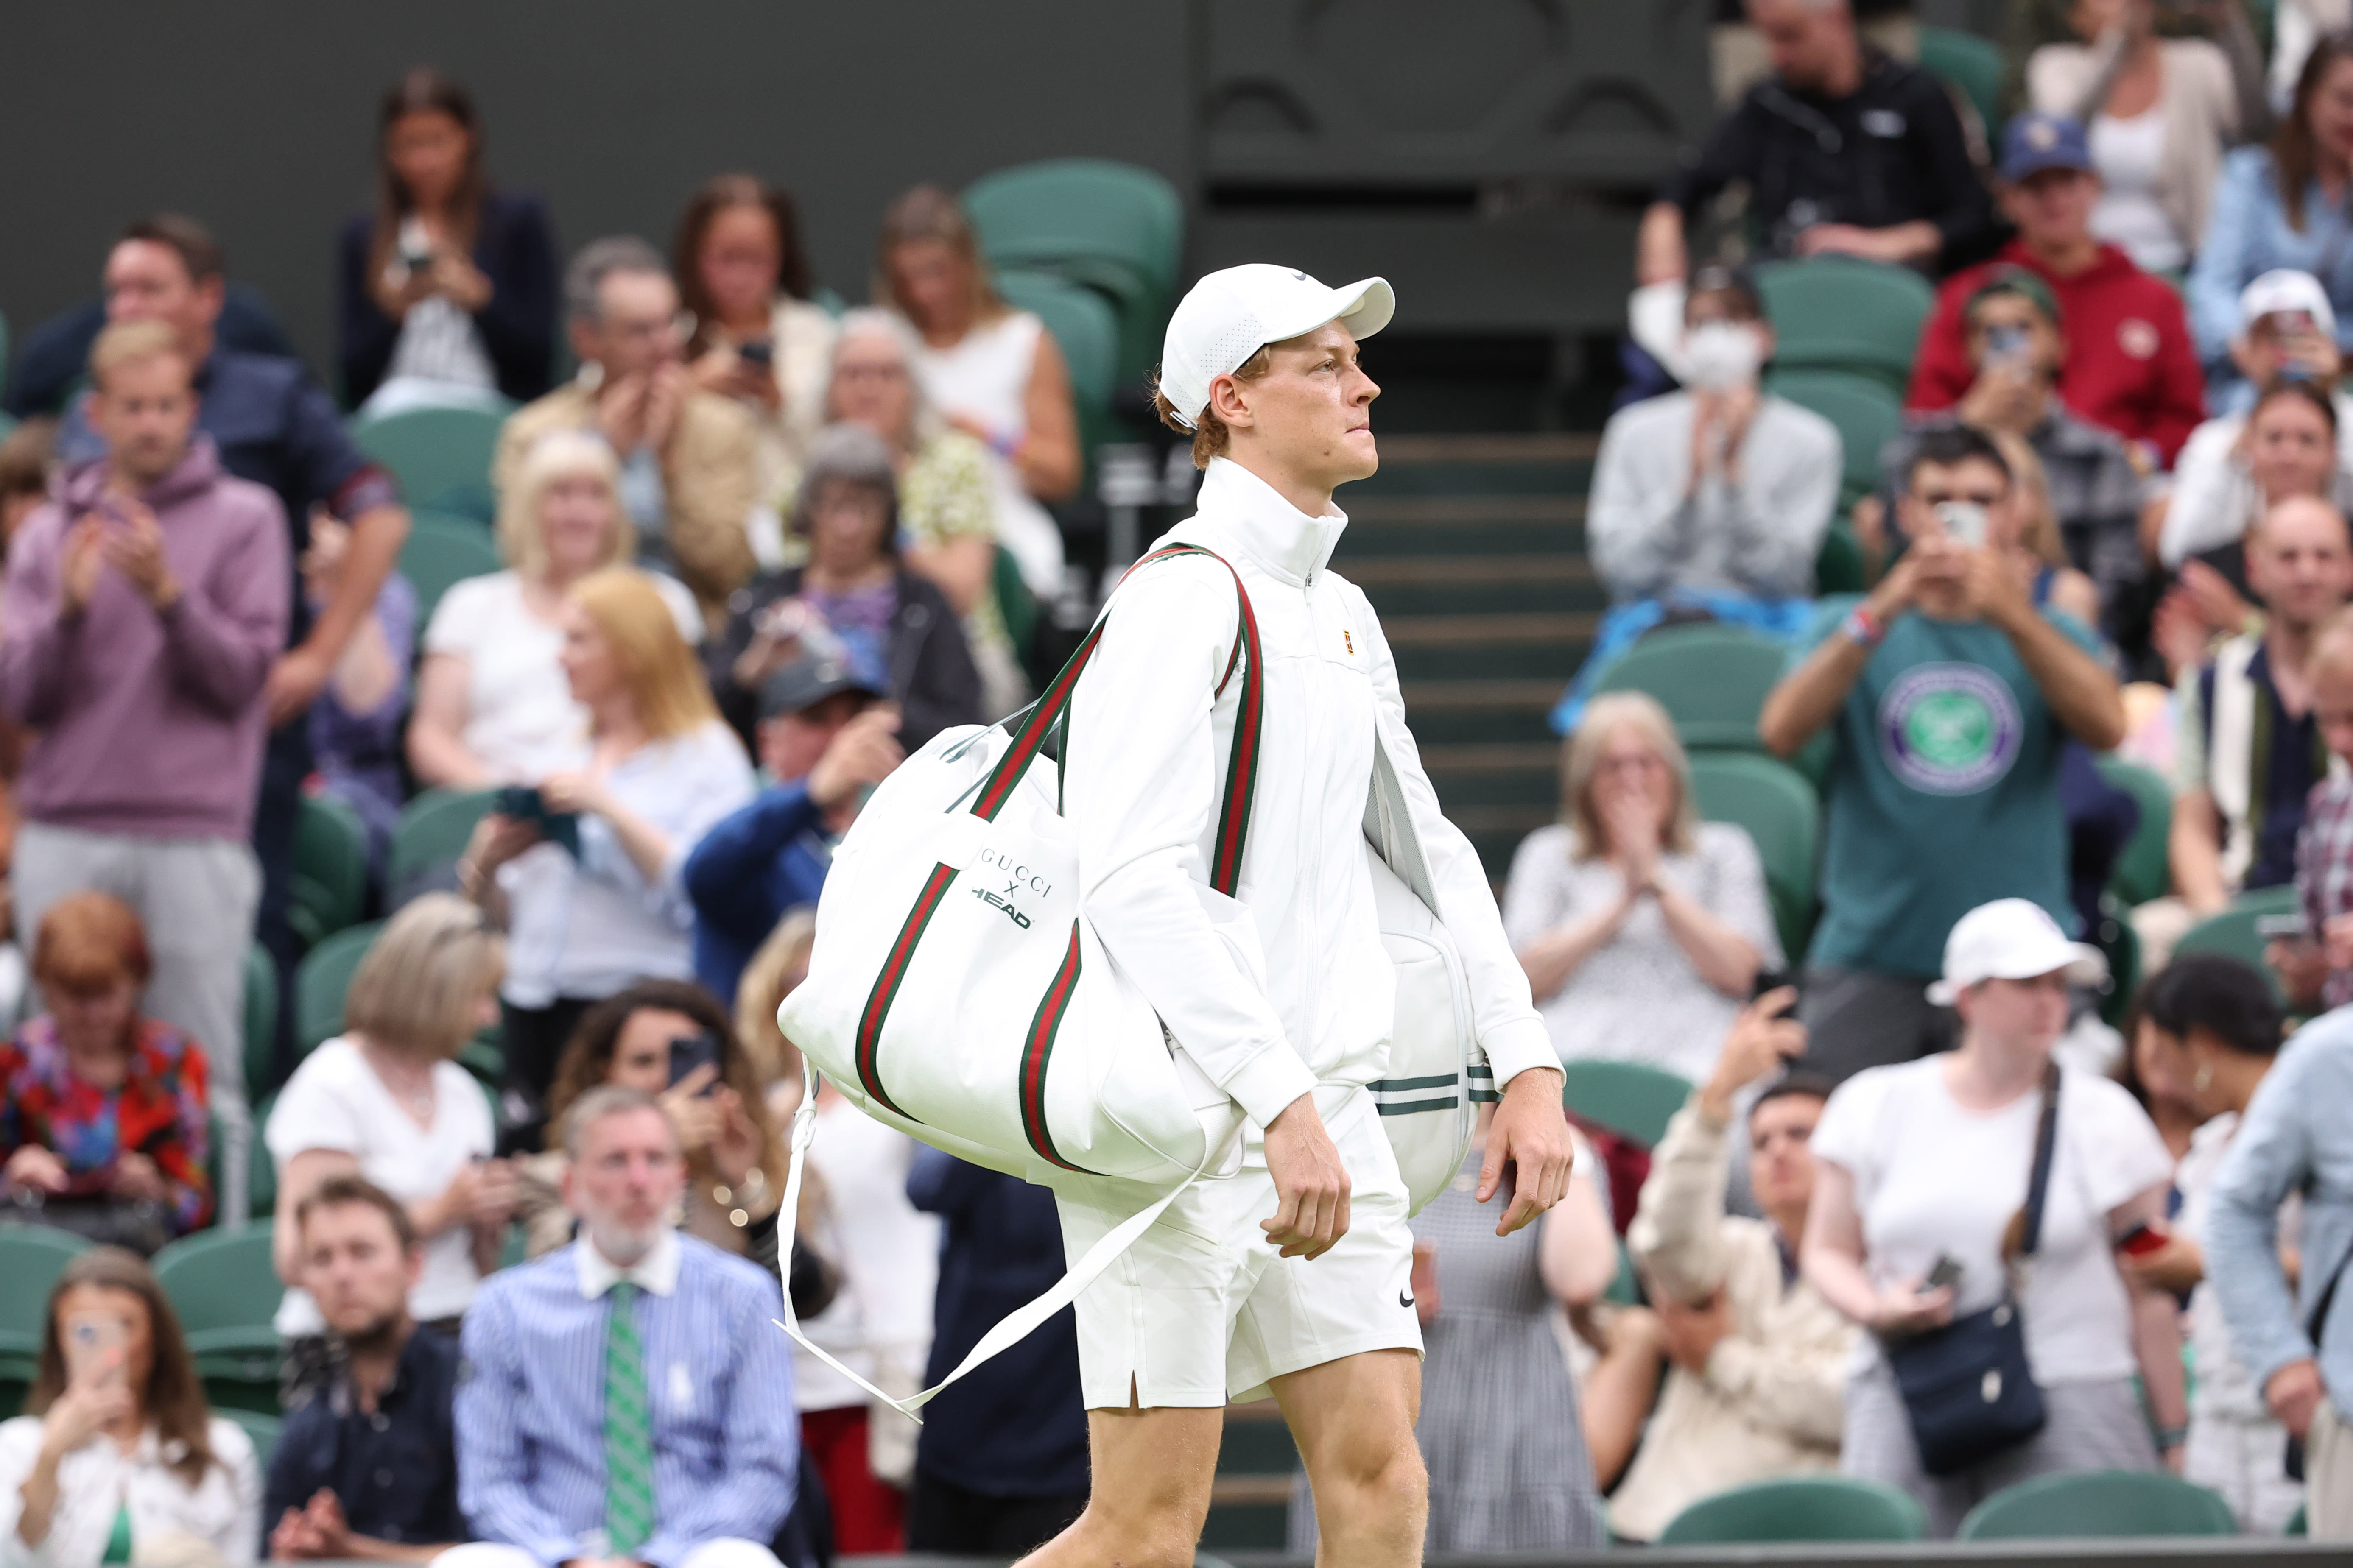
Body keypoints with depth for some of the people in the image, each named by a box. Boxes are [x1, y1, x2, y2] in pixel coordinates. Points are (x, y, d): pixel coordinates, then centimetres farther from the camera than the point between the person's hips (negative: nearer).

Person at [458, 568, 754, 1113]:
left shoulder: (706, 756, 2)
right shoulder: (567, 757, 22)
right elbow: (505, 915, 24)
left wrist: (611, 811, -14)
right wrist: (484, 868, 3)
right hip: (533, 1002, 6)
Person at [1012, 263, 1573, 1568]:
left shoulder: (1342, 616, 15)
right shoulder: (1188, 597, -13)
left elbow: (1430, 856, 22)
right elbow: (1134, 880, -22)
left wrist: (1527, 1066, 11)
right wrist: (1282, 1103, -28)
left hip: (1318, 1108, 8)